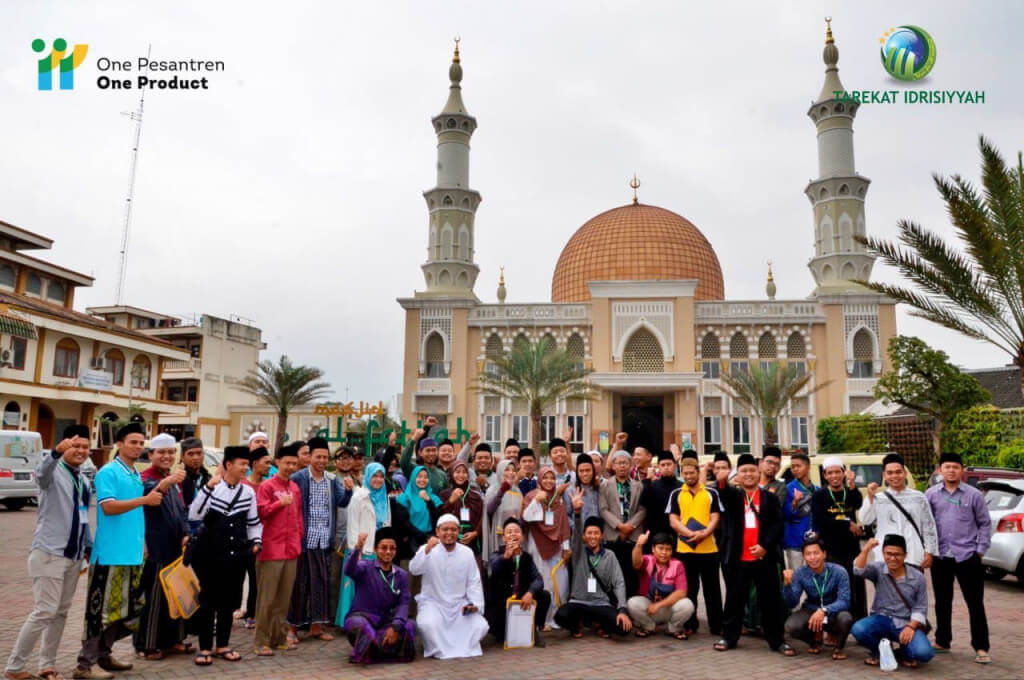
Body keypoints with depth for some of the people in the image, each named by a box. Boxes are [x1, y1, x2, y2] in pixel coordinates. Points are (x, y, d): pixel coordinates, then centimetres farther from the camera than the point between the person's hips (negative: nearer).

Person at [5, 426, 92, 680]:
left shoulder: (84, 480, 12)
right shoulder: (54, 472, -11)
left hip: (74, 556, 7)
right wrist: (56, 451, -56)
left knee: (61, 612, 11)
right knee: (45, 611, -8)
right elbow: (41, 472, -37)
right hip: (49, 552, -7)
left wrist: (89, 546, 17)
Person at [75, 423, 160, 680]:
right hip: (111, 553, -8)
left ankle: (104, 655, 25)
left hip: (133, 553, 8)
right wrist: (145, 499, -23)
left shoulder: (137, 475, 14)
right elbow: (108, 506, -21)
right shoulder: (108, 472, -9)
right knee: (102, 608, -3)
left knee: (123, 607, 14)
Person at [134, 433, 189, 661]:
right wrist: (166, 482, -57)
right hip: (155, 548, -7)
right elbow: (151, 493, -35)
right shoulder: (145, 478, -11)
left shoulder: (175, 480, 13)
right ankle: (147, 644, 11)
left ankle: (172, 638, 25)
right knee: (154, 596, -1)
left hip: (176, 547, 7)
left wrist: (185, 534, 0)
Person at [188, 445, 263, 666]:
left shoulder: (248, 492, 4)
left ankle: (223, 645, 26)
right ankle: (205, 648, 17)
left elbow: (254, 522, 13)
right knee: (208, 600, 4)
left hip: (236, 555, 4)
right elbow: (194, 515, -21)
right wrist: (208, 487, -26)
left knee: (229, 601, 12)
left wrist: (255, 542, -1)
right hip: (210, 554, -3)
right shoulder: (211, 488, -8)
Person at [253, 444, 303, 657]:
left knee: (284, 597, 10)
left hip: (291, 549, 6)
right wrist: (280, 503, -18)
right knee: (267, 597, -1)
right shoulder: (266, 486, -4)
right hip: (271, 550, -6)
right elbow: (260, 512, -11)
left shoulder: (295, 488, 13)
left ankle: (279, 637, 19)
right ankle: (262, 641, 6)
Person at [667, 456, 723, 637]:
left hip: (709, 548, 0)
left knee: (712, 588, 7)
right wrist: (691, 534, -17)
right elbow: (673, 521, -1)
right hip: (684, 548, 0)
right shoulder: (676, 494, 5)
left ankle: (716, 625, 17)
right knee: (689, 589, 9)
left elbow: (715, 518, -1)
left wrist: (704, 533, -19)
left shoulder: (711, 493, 5)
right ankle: (690, 624, 20)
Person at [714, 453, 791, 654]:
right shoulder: (732, 496, 8)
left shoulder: (770, 497, 4)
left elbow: (778, 524, -2)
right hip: (738, 557, 1)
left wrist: (764, 545, -12)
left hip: (765, 557, -1)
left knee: (770, 600, 6)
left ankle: (776, 640, 16)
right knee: (735, 599, 9)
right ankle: (729, 636, 20)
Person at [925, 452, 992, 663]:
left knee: (975, 603, 2)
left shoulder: (974, 495, -1)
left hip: (967, 556, -2)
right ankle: (942, 641, 25)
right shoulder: (931, 494, 3)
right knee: (942, 602, 13)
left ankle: (981, 647, 11)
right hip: (940, 557, 2)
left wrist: (980, 550, -2)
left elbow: (984, 524, 4)